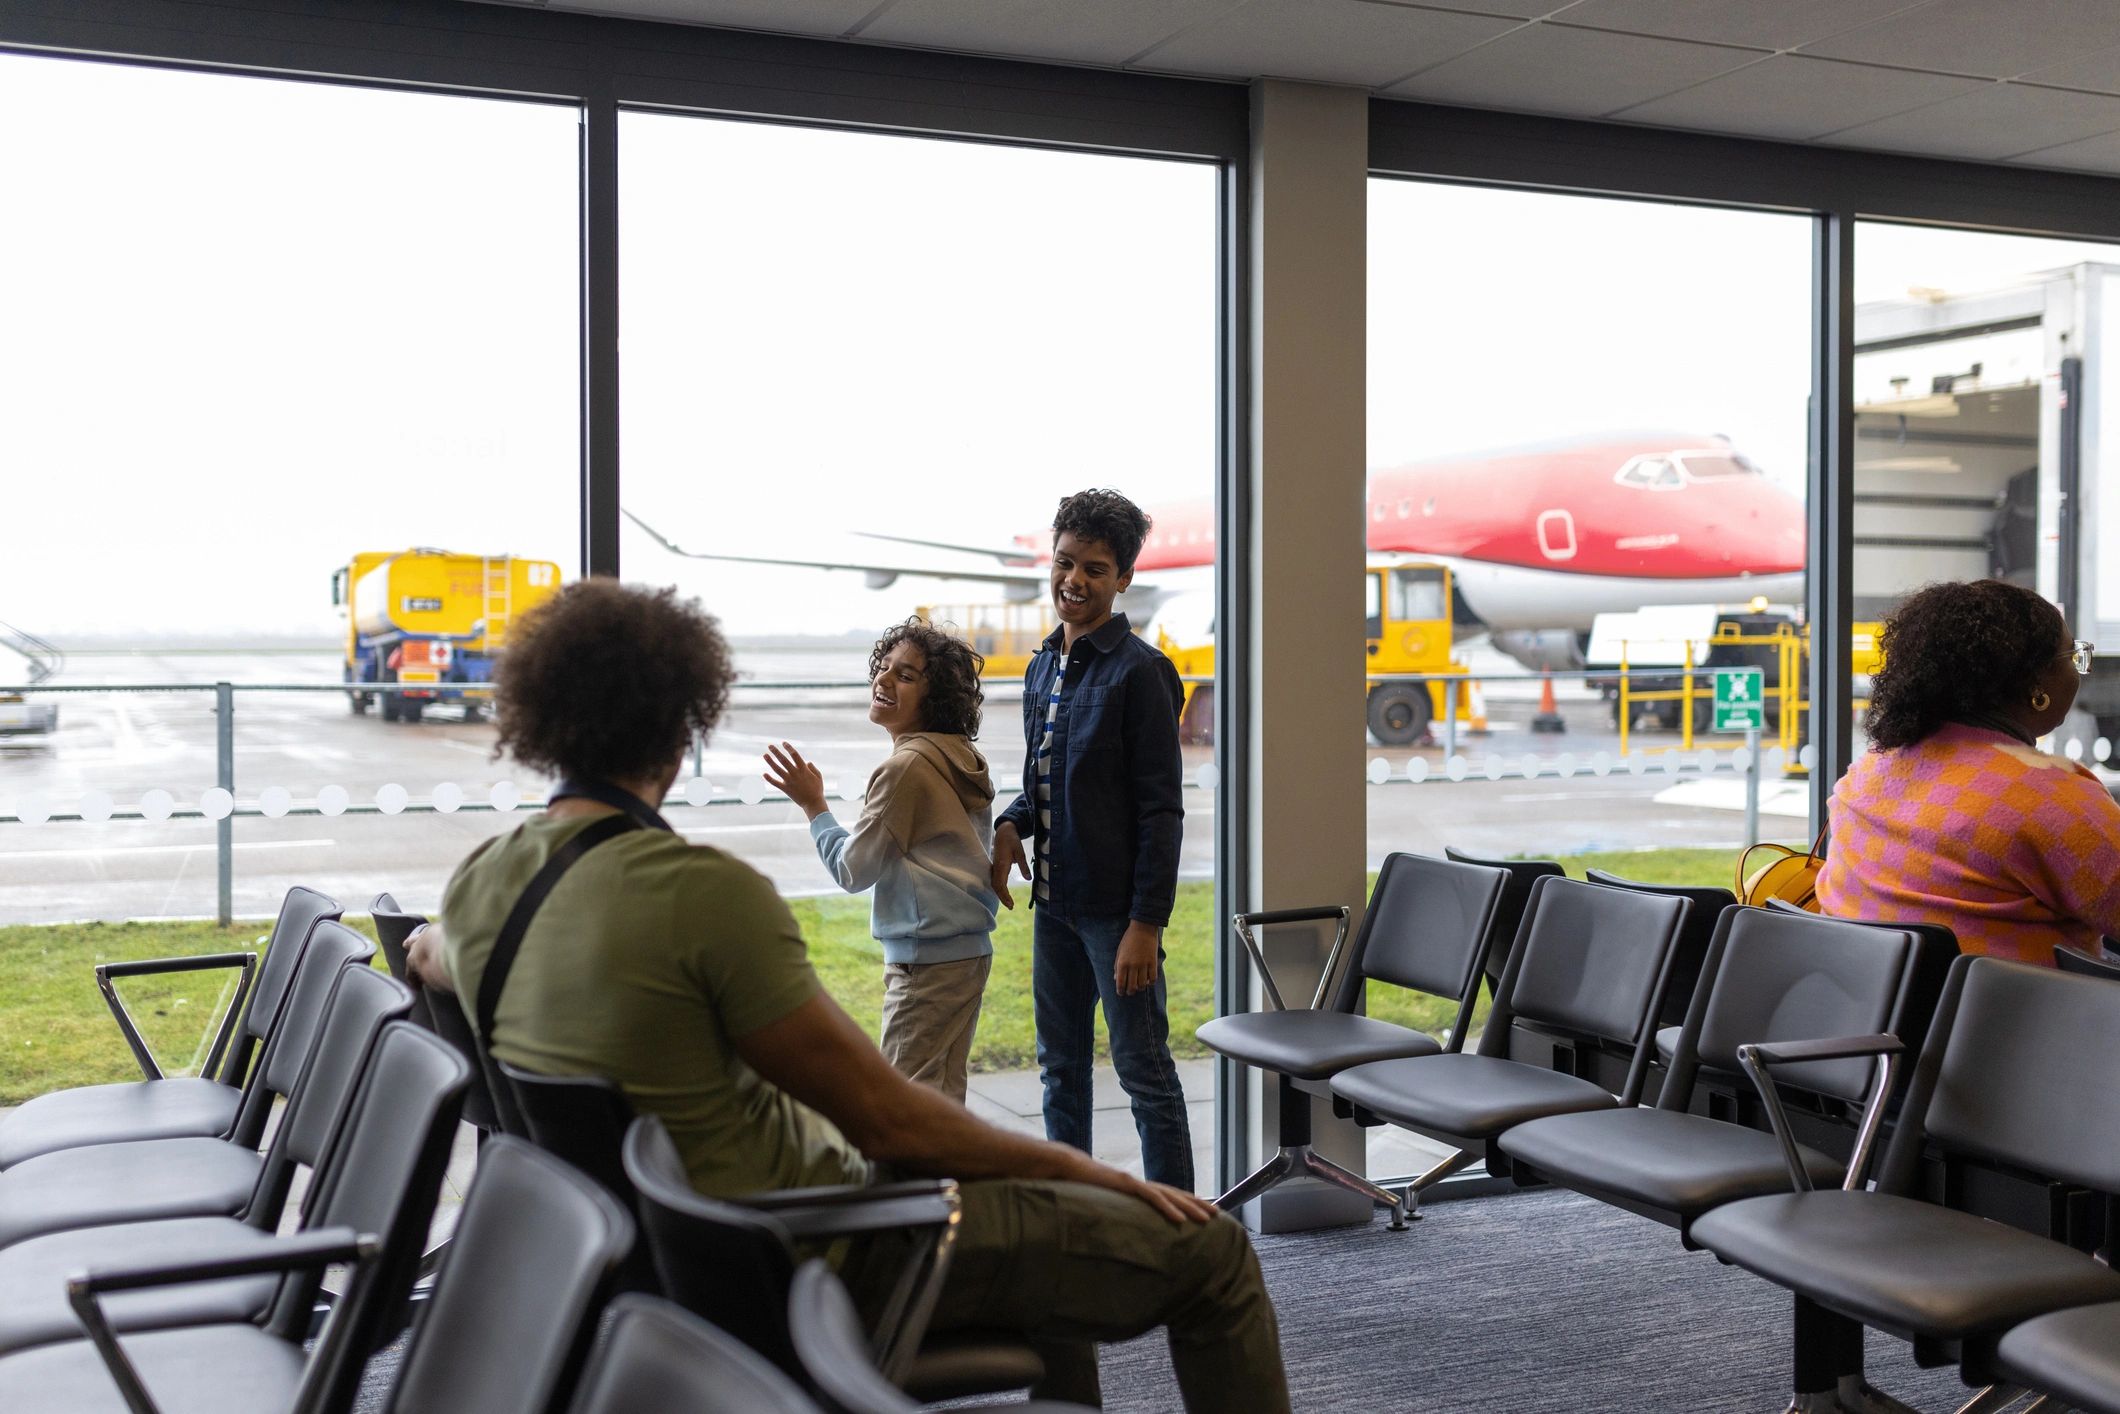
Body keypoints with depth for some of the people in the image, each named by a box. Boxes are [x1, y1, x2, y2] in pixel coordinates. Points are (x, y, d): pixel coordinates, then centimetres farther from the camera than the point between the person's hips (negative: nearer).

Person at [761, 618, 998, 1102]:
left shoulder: (906, 766, -16)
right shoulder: (962, 758, 11)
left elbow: (853, 869, -11)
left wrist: (813, 804, -2)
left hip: (926, 961, -10)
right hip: (970, 950, 10)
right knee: (943, 1094, 13)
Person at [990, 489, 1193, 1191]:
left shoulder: (1139, 672, -12)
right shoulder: (1042, 668, 11)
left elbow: (1161, 809, -14)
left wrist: (1146, 922, -18)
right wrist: (1011, 824, 0)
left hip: (1116, 908, -8)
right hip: (1053, 902, 8)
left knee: (1144, 1070, -1)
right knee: (1061, 1067, 16)